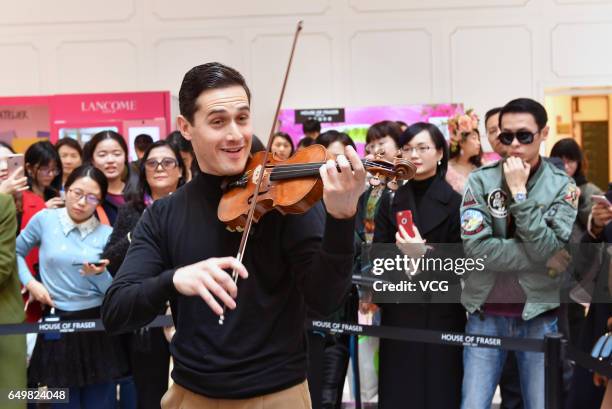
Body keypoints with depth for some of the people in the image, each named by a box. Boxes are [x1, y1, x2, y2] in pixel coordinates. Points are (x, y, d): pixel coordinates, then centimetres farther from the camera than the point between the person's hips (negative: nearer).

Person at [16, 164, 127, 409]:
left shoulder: (106, 234, 0)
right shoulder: (44, 219, -2)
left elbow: (114, 291, -1)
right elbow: (16, 251, 12)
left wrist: (99, 274, -21)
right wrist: (30, 282, -2)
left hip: (97, 326, 1)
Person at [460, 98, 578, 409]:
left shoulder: (562, 186, -1)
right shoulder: (480, 180, -2)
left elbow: (549, 250, -15)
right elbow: (475, 247, -14)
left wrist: (520, 193, -17)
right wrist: (538, 255, -14)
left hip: (540, 316, 0)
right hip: (485, 315, 0)